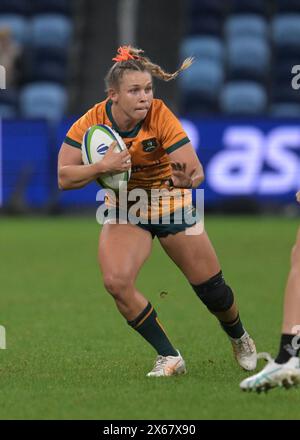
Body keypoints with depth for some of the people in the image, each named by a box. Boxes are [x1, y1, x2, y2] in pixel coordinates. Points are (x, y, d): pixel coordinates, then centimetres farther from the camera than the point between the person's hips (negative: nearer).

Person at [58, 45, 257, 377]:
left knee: (210, 287, 2)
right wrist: (102, 167, -35)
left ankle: (239, 338, 38)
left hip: (171, 202, -1)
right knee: (116, 282, -23)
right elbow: (64, 178, -18)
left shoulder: (160, 115, -26)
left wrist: (186, 179, -53)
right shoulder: (93, 121, -20)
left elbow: (196, 171, -29)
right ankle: (169, 357, -7)